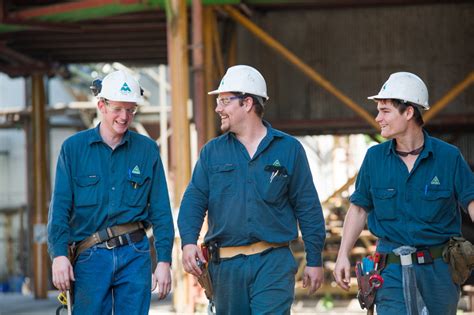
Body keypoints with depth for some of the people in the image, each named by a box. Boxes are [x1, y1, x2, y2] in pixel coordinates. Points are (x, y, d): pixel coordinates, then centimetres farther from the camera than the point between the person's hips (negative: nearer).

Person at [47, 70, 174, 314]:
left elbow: (160, 211, 7)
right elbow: (60, 207, -1)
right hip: (90, 257, -1)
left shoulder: (147, 149, 8)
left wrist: (164, 260, 0)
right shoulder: (73, 148, 4)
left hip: (135, 255, 1)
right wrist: (59, 254, -13)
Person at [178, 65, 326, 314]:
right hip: (225, 265, 3)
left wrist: (314, 261, 3)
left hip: (273, 264, -3)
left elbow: (308, 207, 6)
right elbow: (194, 200, 2)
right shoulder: (212, 152, 10)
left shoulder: (288, 149, 4)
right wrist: (188, 241, -17)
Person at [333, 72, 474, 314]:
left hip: (439, 268, 0)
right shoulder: (375, 157, 2)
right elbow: (359, 208, 11)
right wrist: (343, 255, 5)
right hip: (393, 267, 0)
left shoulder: (448, 156, -4)